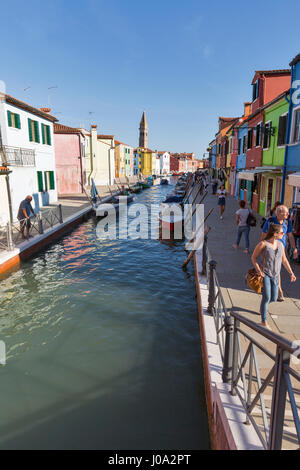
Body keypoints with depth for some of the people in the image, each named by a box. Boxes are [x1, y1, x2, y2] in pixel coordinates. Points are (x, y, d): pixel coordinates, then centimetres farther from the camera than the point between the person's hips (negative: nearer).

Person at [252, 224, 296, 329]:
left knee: (274, 298, 8)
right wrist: (259, 271, -13)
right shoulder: (263, 244, -14)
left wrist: (291, 273, 9)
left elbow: (284, 260, 13)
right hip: (265, 274, -5)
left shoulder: (280, 244, 3)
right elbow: (253, 257, -6)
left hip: (275, 275, 6)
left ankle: (263, 306, 43)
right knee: (267, 297, -8)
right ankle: (264, 321, 7)